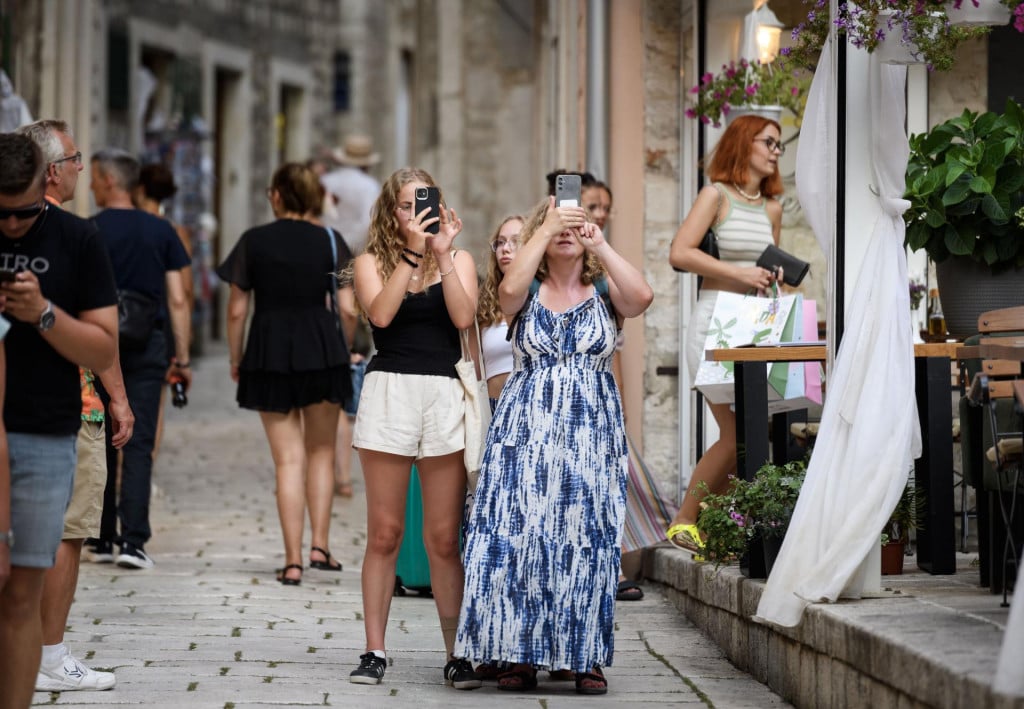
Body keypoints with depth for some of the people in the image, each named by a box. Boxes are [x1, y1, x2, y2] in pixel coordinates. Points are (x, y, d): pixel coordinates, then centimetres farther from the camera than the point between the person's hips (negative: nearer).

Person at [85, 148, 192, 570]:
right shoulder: (161, 231, 5)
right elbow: (178, 301, 4)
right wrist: (182, 358, 9)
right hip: (148, 346, 2)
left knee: (99, 444, 8)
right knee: (139, 444, 1)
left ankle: (101, 539, 12)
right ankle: (133, 540, -7)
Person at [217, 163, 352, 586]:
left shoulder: (253, 241, -1)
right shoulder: (328, 242, 0)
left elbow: (237, 310, -1)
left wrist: (235, 357, 12)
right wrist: (343, 349, 15)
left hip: (268, 355, 0)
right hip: (322, 351, 0)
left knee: (287, 459, 3)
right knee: (321, 452, 17)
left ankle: (293, 561, 1)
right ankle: (319, 545, 9)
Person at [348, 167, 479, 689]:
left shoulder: (459, 260, 13)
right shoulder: (372, 262, 10)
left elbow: (463, 317, -4)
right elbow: (381, 314, -9)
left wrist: (443, 254, -7)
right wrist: (412, 252, -10)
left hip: (445, 394, 0)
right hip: (389, 391, 0)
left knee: (444, 537, -1)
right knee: (384, 533, 1)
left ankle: (456, 654, 2)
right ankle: (374, 651, 6)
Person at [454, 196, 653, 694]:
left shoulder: (604, 290, 7)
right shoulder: (530, 291, 7)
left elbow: (642, 297, -15)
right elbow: (508, 288, -18)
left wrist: (600, 245, -14)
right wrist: (546, 228, -15)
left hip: (591, 431, 0)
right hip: (526, 429, 0)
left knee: (585, 539, -1)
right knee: (519, 536, -4)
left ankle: (587, 658, 6)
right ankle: (521, 655, 3)